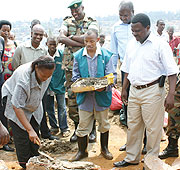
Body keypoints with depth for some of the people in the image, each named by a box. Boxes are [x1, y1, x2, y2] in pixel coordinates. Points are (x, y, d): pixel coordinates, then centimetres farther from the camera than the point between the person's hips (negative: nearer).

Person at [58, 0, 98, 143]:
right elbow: (61, 38, -9)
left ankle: (92, 129, 15)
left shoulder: (92, 22, 4)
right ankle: (77, 128, 22)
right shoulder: (67, 22, 12)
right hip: (70, 66, 3)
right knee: (72, 98, 5)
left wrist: (71, 37, -6)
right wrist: (81, 43, -13)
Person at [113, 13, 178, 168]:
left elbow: (172, 71, -12)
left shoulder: (160, 44, -9)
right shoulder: (131, 44, 10)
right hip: (134, 90, 6)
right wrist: (124, 89, 18)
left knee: (153, 128, 3)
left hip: (152, 91, -6)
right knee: (133, 126, 14)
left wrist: (171, 95, -18)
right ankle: (132, 158, 30)